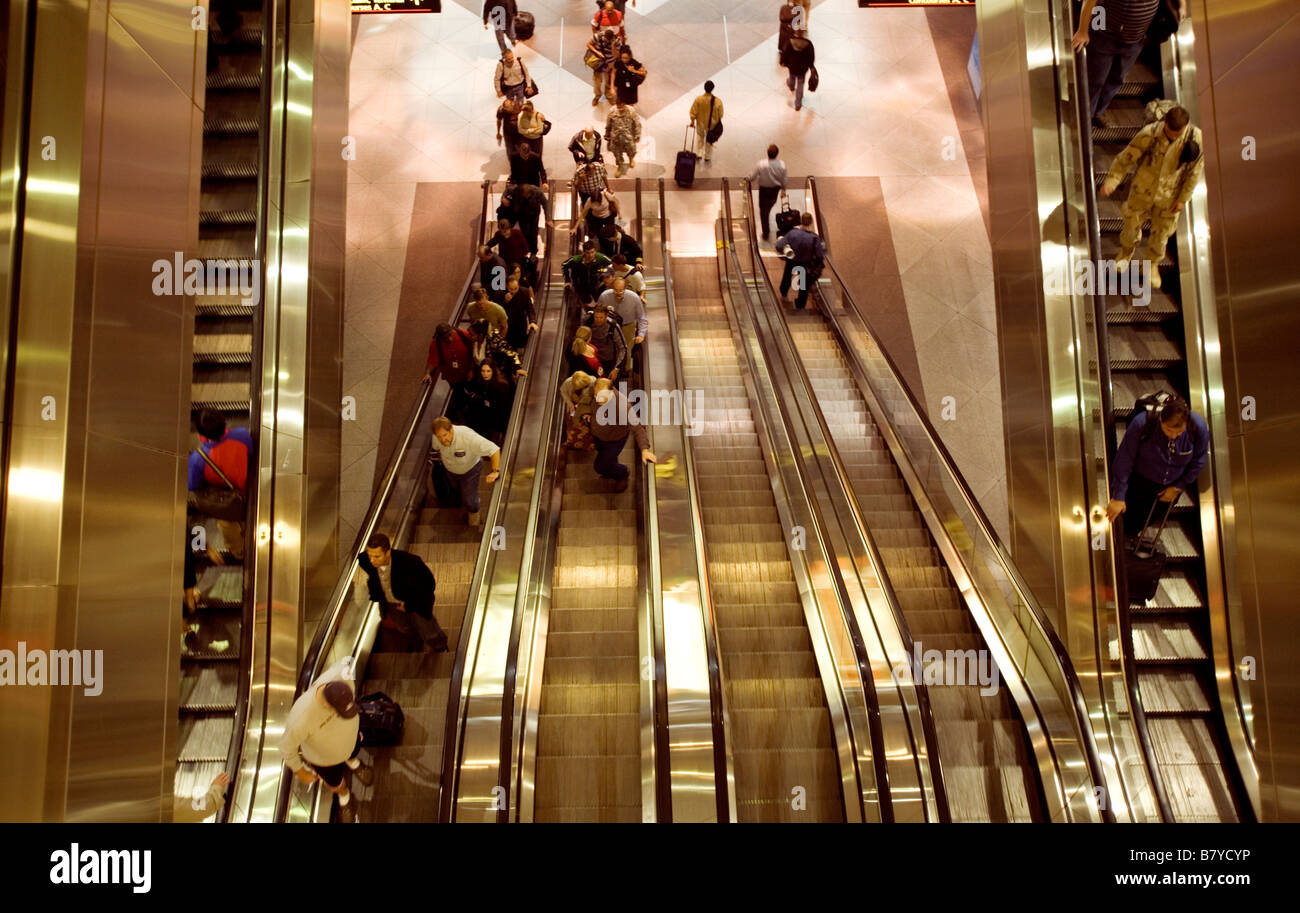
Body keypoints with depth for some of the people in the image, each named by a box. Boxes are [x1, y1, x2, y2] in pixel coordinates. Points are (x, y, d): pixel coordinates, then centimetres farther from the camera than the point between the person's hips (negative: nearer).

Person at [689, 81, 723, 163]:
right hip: (712, 124, 0)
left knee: (700, 138, 32)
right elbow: (720, 115, -13)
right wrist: (718, 122, 9)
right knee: (709, 140, 26)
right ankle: (708, 157, 42)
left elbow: (693, 112, -16)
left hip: (700, 123, 0)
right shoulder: (718, 101, -27)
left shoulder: (698, 99, -27)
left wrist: (692, 121, 3)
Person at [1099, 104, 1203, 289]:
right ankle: (1126, 252, 50)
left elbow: (1195, 170, -8)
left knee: (1162, 232, 15)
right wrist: (1111, 181, -30)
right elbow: (1126, 157, -18)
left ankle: (1153, 264, 41)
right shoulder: (1150, 134, -25)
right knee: (1132, 224, 17)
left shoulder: (1196, 138, -20)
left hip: (1169, 195, 1)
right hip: (1143, 190, -1)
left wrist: (1183, 198, -6)